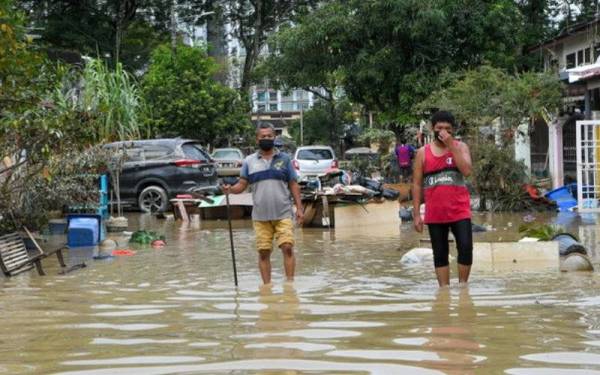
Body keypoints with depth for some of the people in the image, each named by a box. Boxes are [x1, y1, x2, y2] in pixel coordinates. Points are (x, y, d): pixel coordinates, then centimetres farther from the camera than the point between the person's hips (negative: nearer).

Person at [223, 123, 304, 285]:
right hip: (260, 216, 1)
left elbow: (293, 185, 8)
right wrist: (230, 189, -16)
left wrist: (299, 208, 1)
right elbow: (242, 184, 6)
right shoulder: (249, 161, 9)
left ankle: (290, 282, -3)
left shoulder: (284, 159, 8)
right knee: (264, 252, 4)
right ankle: (267, 286, 12)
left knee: (287, 247, -11)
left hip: (283, 214, -1)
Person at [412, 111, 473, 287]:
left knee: (466, 248, -10)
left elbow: (466, 171, -13)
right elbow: (417, 184, 6)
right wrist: (416, 214, 1)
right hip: (435, 213, 1)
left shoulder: (460, 147, 6)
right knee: (440, 254, 5)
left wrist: (451, 146, -13)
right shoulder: (423, 153, 6)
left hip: (460, 210, -1)